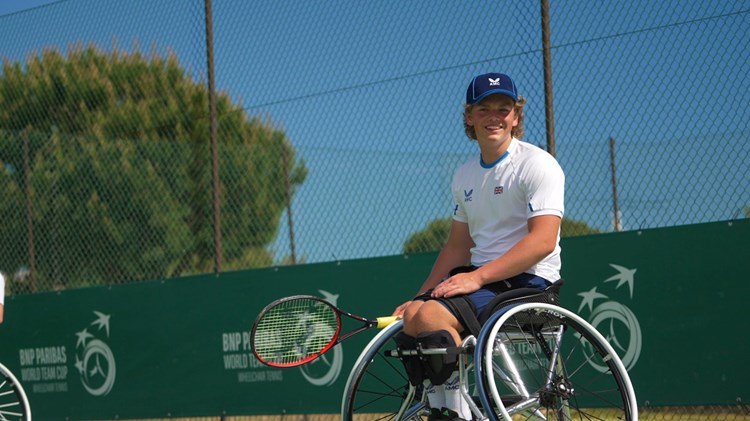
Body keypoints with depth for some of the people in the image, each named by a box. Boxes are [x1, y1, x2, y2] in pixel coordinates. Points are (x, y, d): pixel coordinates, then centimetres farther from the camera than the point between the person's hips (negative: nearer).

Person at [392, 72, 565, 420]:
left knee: (432, 316, -27)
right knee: (408, 317, -11)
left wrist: (477, 277, -24)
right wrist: (420, 296, 8)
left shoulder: (537, 164, -8)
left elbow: (543, 241, -19)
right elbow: (458, 246, 21)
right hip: (480, 277, 8)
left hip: (528, 281, -8)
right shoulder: (464, 176, 16)